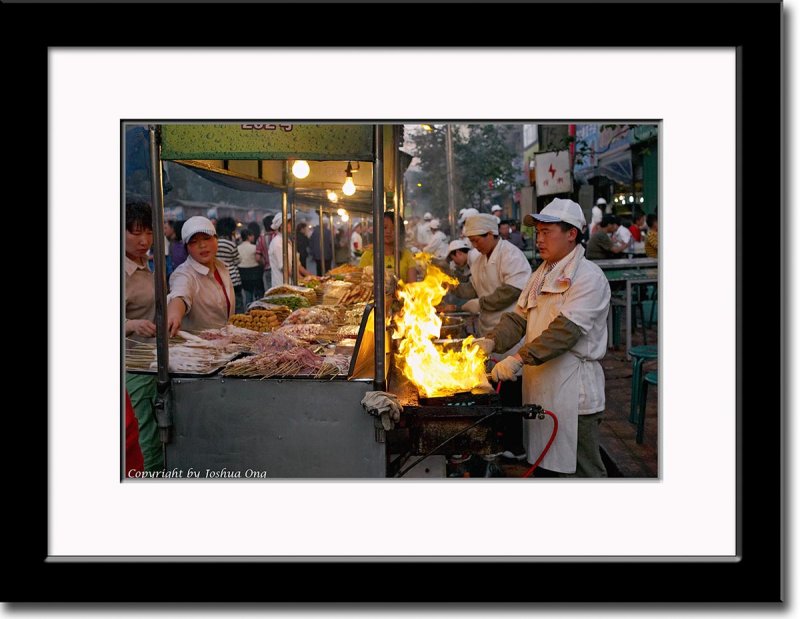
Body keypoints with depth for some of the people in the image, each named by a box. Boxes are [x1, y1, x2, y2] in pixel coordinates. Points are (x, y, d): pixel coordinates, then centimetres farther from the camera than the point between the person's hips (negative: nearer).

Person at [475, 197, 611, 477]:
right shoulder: (541, 274, 15)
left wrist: (519, 358, -30)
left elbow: (566, 330, -24)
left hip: (573, 392, -8)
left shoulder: (588, 276, -13)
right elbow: (519, 317, 11)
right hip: (538, 389, 8)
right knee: (544, 465, 18)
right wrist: (492, 341, -7)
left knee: (580, 471, 2)